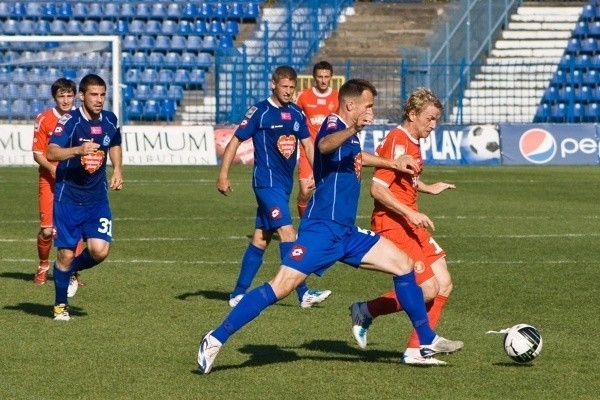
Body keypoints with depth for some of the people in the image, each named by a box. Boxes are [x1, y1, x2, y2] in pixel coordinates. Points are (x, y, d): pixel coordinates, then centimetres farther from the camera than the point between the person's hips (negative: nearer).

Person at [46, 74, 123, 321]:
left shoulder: (110, 121, 1)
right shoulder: (69, 121, -15)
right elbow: (51, 153, -28)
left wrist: (117, 170, 8)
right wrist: (78, 150, -42)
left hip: (98, 198, 4)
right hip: (68, 197, -4)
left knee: (100, 250, -11)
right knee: (66, 253, 1)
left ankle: (71, 270, 23)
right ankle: (60, 305, 21)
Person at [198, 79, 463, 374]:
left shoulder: (351, 138, 16)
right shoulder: (333, 124, -11)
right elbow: (324, 145, -38)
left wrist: (393, 164, 45)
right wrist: (353, 129, -56)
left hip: (347, 233, 9)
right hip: (322, 230, -9)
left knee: (403, 264, 6)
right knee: (282, 286, -15)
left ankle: (428, 341, 14)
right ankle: (215, 339, -10)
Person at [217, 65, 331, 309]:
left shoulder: (296, 114, 11)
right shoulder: (260, 111, -7)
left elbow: (308, 145, 17)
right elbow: (235, 141, -4)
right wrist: (223, 175, -7)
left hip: (284, 183, 7)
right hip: (267, 181, -7)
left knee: (260, 239, 10)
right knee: (287, 232, -15)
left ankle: (238, 294, 17)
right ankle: (303, 294, -17)